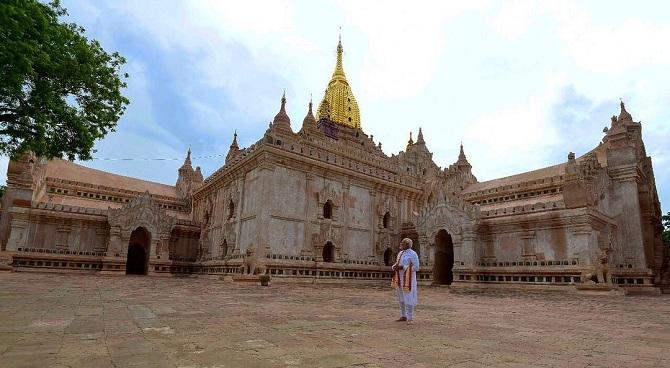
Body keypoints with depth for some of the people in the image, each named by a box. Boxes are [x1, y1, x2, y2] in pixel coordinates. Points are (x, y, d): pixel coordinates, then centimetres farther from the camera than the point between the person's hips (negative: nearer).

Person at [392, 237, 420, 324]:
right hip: (400, 279, 8)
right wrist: (394, 267, -5)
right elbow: (397, 263, 20)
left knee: (408, 298, -5)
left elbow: (416, 267, -14)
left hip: (408, 279, -8)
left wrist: (403, 267, -20)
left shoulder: (413, 254, -11)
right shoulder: (400, 253, 12)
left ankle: (410, 318, 5)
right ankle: (403, 316, 23)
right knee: (401, 298, 12)